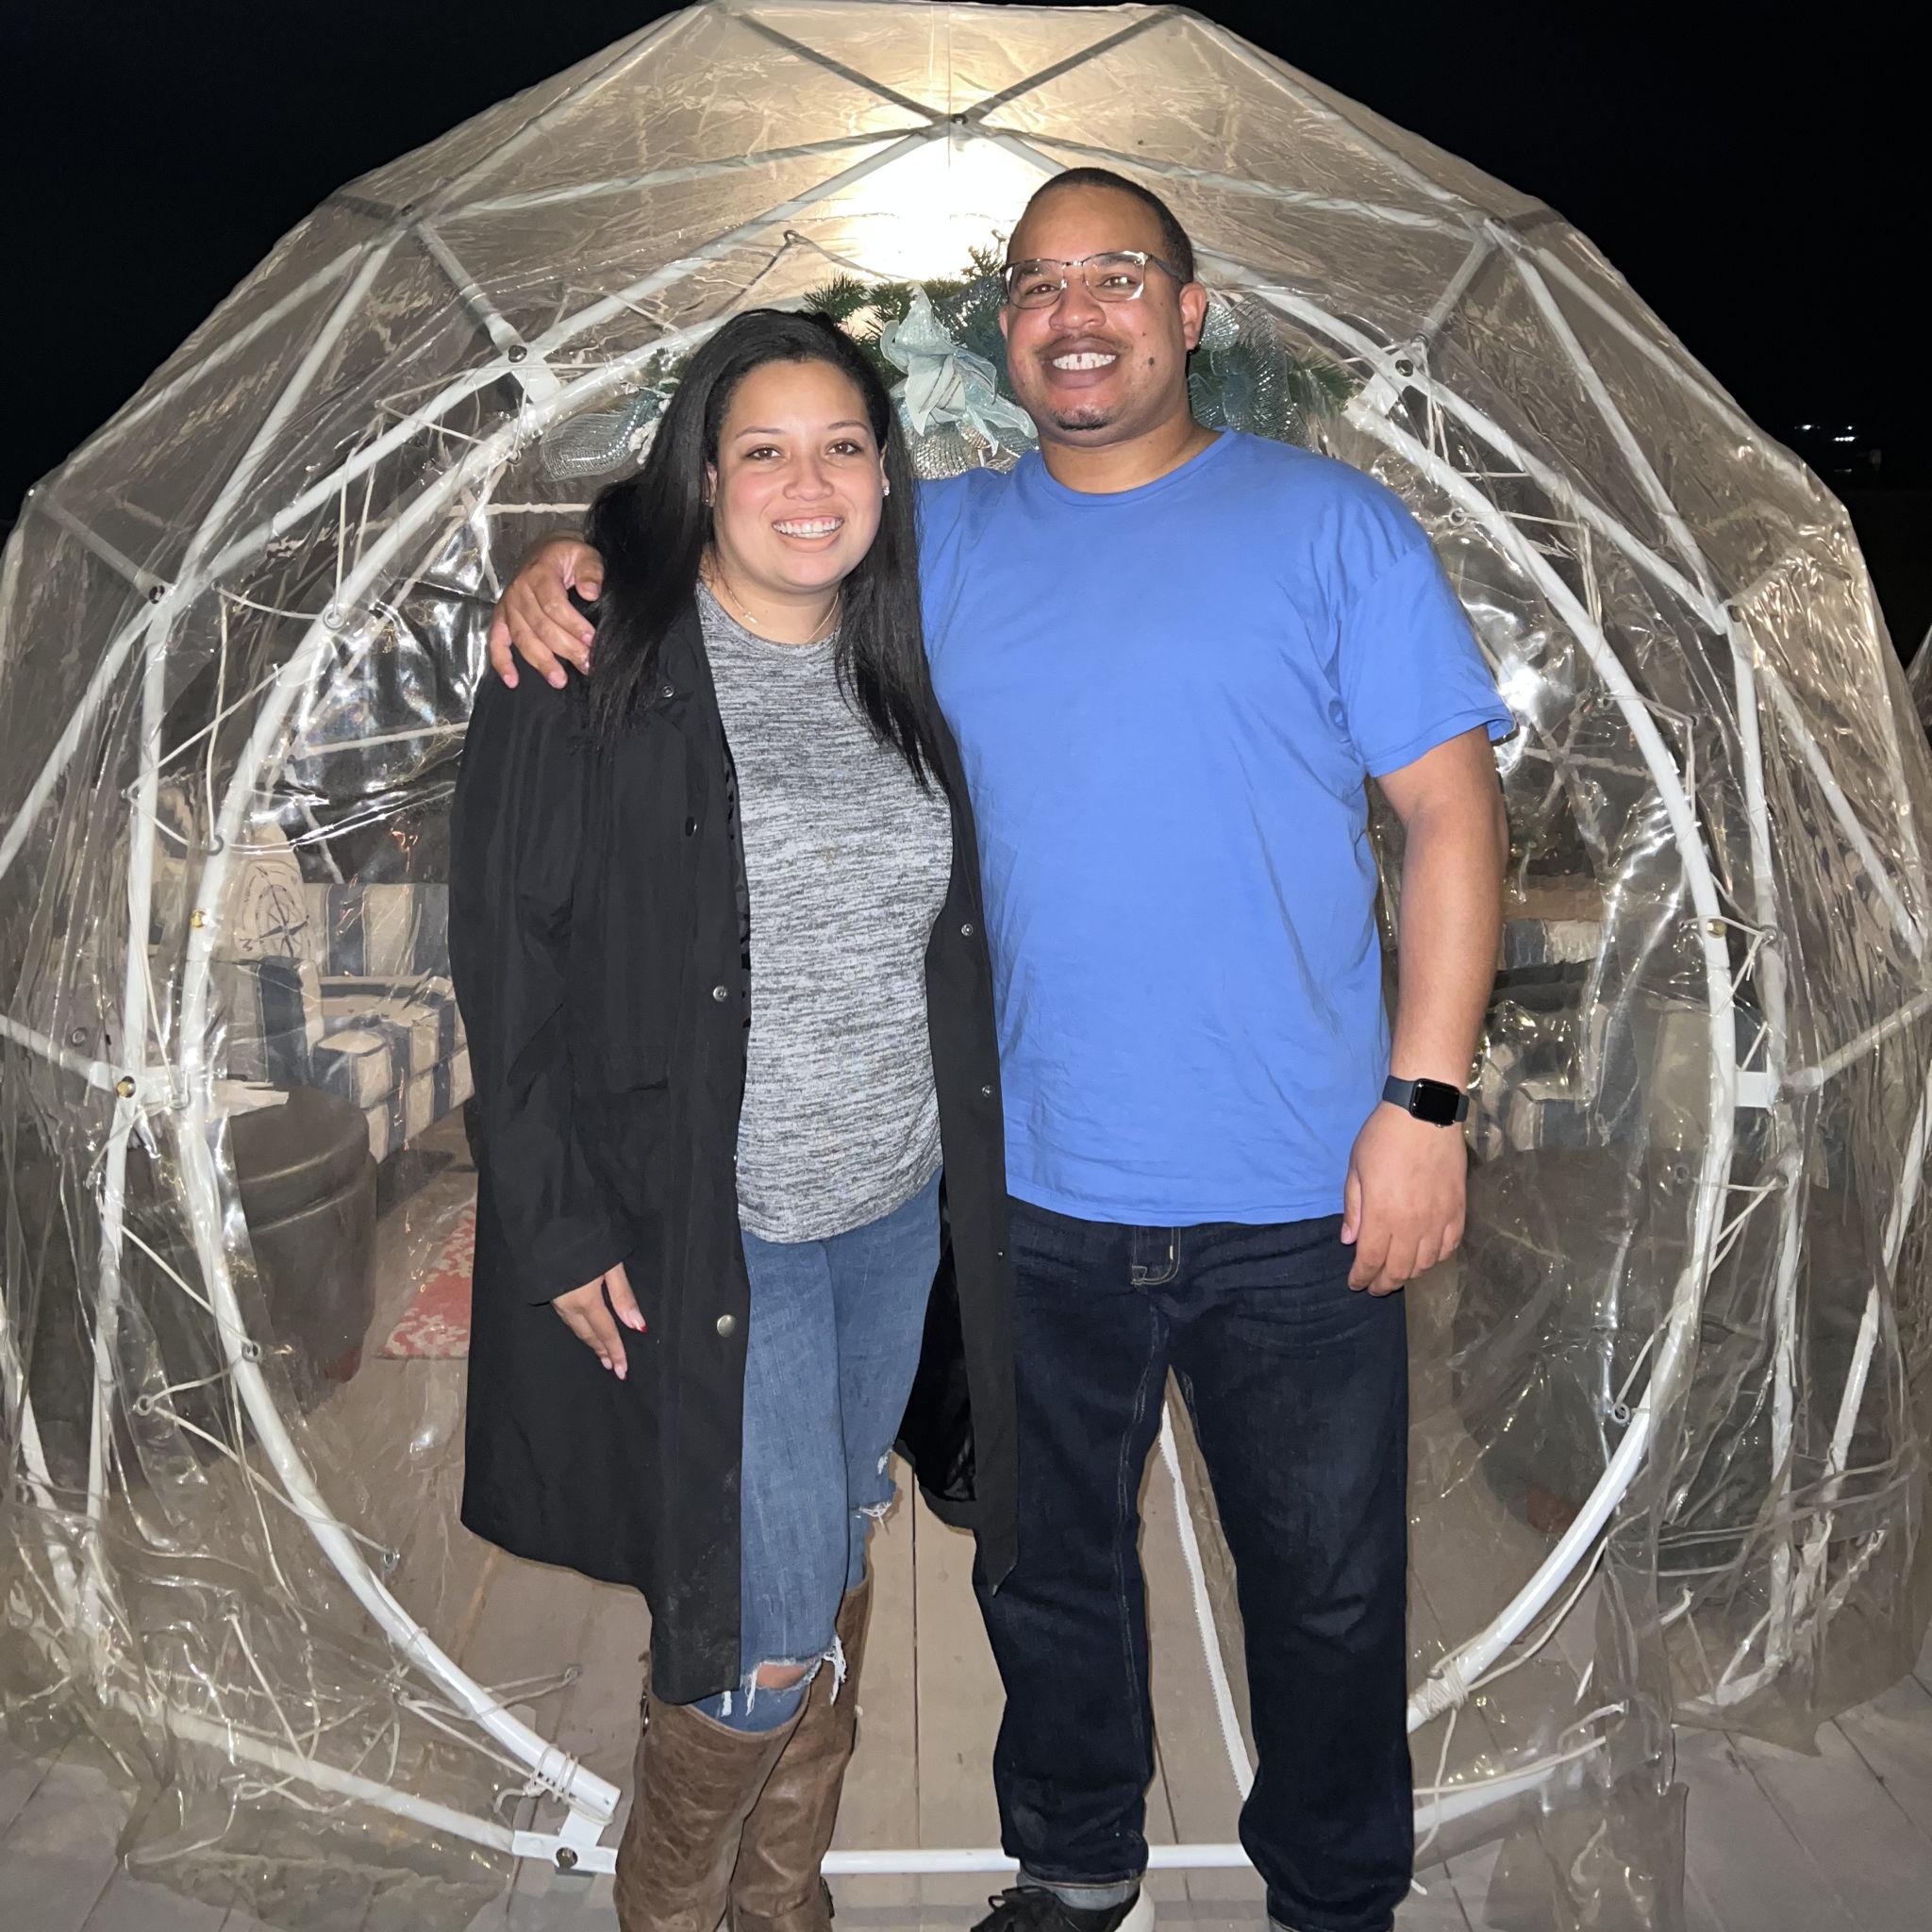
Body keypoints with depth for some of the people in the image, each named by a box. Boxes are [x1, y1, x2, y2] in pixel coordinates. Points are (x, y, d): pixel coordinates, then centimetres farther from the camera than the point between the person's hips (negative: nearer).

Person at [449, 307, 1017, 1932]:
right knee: (766, 1624, -1)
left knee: (836, 1569, 18)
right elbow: (509, 962, -11)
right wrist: (560, 1226, -13)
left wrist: (965, 1157, 10)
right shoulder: (591, 668, -11)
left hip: (902, 1211, 6)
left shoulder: (897, 668, 5)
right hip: (712, 1233, -5)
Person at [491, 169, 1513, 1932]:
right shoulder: (938, 544, 7)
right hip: (1029, 1189, 3)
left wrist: (1426, 1100, -12)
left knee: (1328, 1583, 14)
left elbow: (1452, 810, -4)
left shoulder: (1334, 526, -1)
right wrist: (576, 566, -9)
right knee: (1048, 1558, 19)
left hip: (1294, 1196, -2)